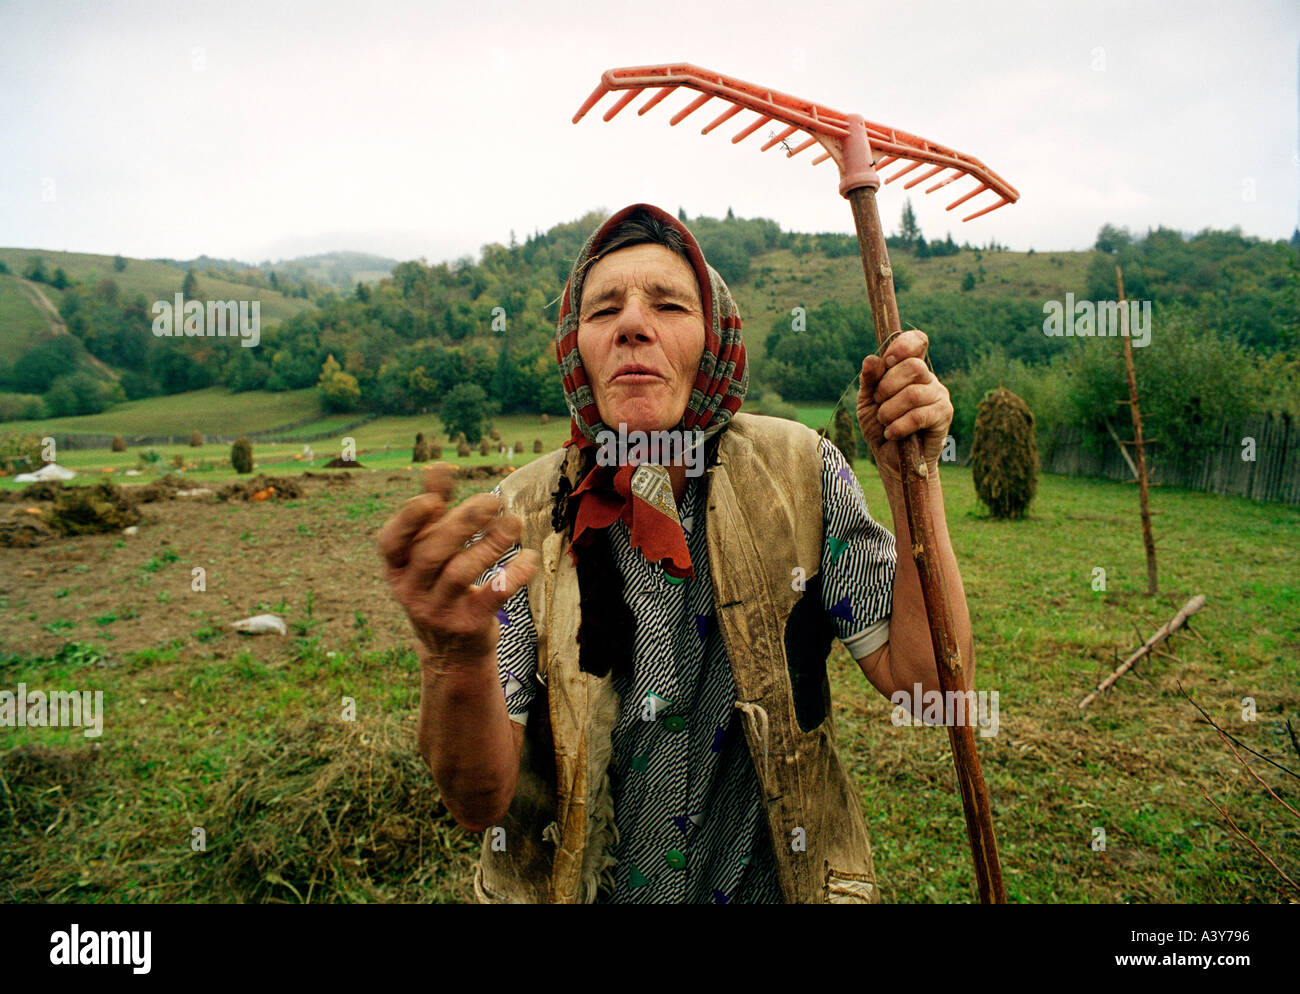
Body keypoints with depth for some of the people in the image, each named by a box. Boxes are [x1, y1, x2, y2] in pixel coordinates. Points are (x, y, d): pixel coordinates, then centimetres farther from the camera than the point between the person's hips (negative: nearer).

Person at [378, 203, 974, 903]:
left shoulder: (799, 475, -12)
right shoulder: (516, 522, -15)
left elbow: (930, 683, -14)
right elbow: (481, 800, -20)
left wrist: (912, 475, -23)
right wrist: (457, 658, -39)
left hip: (772, 882, 1)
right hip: (574, 886, 1)